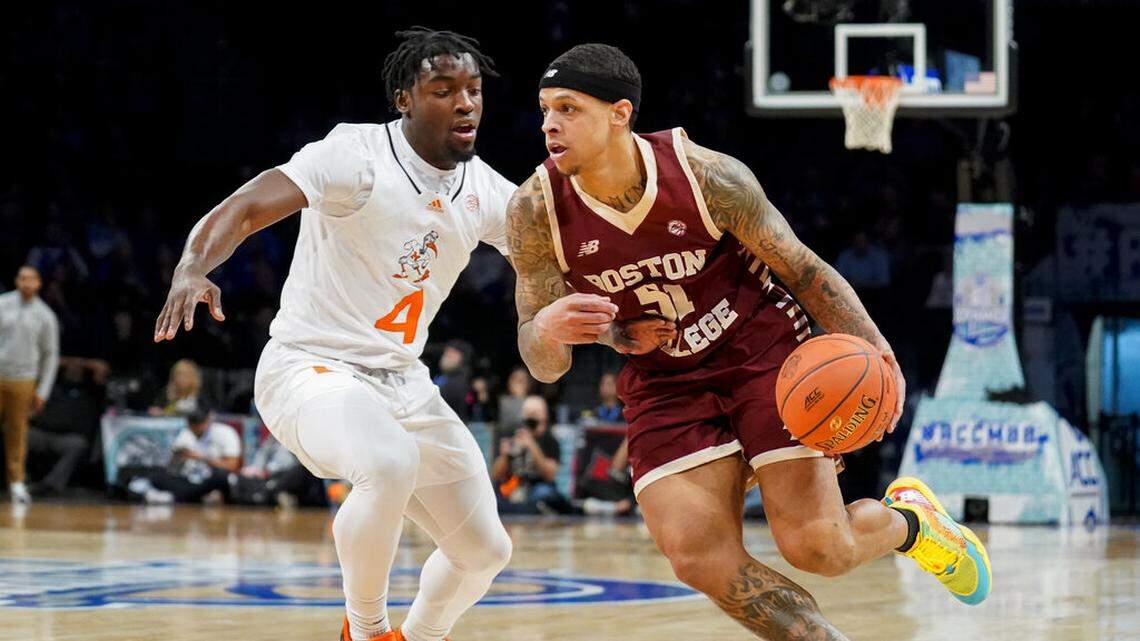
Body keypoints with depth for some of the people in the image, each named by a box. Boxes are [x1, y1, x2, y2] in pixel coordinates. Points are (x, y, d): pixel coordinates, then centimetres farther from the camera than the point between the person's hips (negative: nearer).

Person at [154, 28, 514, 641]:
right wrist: (193, 267, -48)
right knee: (393, 464, -38)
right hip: (310, 369, -7)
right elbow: (244, 207, -28)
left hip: (402, 381, 7)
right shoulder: (358, 156, -17)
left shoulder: (486, 190, 3)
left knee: (485, 551, 9)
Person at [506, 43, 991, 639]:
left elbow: (802, 268, -9)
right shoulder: (536, 211, -17)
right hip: (665, 384, 2)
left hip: (765, 350, -2)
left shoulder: (707, 176, -23)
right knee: (701, 559, -15)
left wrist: (874, 352, -19)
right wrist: (546, 329, -34)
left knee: (816, 547, -9)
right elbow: (544, 367, -10)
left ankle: (908, 521, 26)